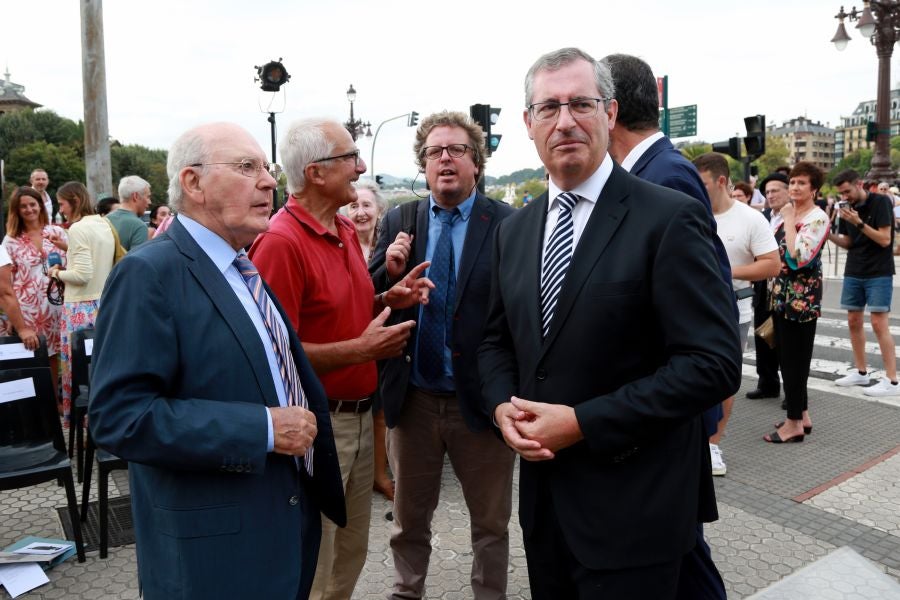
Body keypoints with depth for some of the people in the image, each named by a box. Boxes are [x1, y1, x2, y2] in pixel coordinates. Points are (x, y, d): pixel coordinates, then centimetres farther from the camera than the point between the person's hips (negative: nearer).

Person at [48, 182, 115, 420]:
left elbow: (82, 275, -19)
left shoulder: (78, 229, -14)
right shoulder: (104, 225, 11)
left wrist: (58, 273, -2)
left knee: (75, 361, 2)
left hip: (81, 307, -8)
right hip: (103, 303, 8)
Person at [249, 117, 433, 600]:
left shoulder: (347, 231, 8)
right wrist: (362, 349, -23)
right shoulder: (281, 241, -20)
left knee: (351, 553, 23)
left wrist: (389, 299, 3)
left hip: (360, 414, 8)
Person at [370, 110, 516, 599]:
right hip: (412, 398, 3)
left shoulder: (509, 224, -8)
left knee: (491, 523, 17)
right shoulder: (399, 223, 3)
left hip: (480, 398, -3)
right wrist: (389, 271, -15)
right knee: (408, 518, 22)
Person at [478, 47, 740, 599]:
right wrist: (503, 406, -7)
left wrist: (582, 423, -20)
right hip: (543, 493, 6)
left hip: (633, 507, -5)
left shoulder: (670, 219, -14)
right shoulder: (514, 230, 6)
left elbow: (715, 363, -19)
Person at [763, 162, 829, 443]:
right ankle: (802, 415, 25)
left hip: (802, 299, -9)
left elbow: (798, 257, -24)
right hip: (782, 296, 9)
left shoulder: (818, 218, -12)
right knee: (786, 357, 13)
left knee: (795, 359, -3)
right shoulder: (788, 214, 13)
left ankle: (794, 423, 7)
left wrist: (789, 221, -17)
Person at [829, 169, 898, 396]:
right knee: (853, 321, 9)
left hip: (879, 274, -6)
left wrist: (859, 223, -24)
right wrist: (829, 234, -7)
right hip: (853, 273, 6)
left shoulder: (881, 202, -11)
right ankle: (861, 372, 21)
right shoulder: (847, 208, 6)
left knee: (879, 323, -10)